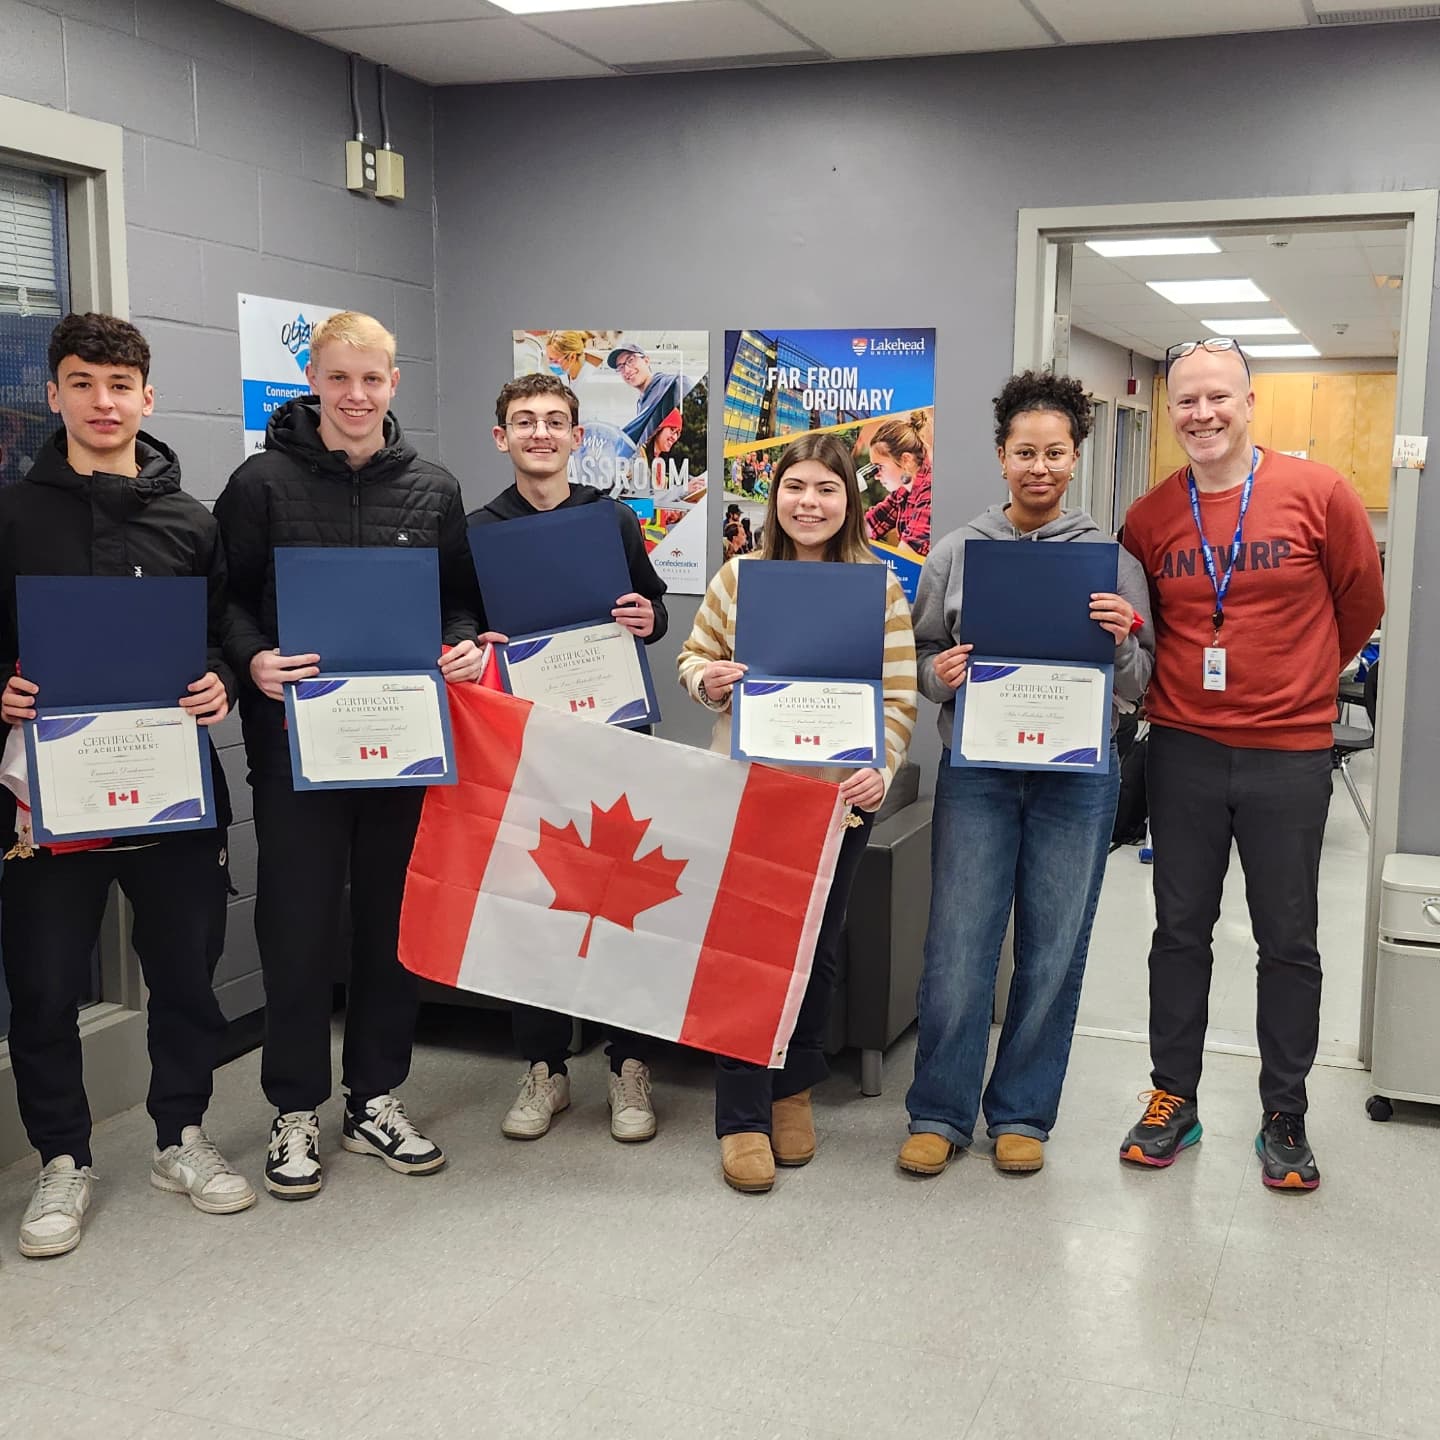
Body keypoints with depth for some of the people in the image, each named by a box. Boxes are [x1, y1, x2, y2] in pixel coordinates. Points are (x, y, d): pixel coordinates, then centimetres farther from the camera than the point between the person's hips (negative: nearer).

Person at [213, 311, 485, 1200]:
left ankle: (378, 1100, 26)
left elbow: (462, 599, 13)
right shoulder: (264, 484, 0)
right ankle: (297, 1112, 19)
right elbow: (226, 598, 0)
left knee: (395, 919, 10)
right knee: (298, 925, 3)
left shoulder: (433, 490, 7)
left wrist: (466, 646, -8)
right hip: (296, 737, -2)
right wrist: (252, 659, -20)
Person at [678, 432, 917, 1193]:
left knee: (816, 948, 12)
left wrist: (880, 768, -19)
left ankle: (793, 1088, 34)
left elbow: (899, 699, -2)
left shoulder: (879, 587, -1)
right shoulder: (737, 575, 3)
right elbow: (693, 657, 12)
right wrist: (708, 680, -11)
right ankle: (742, 1118, 11)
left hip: (835, 794, 0)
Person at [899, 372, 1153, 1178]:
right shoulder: (957, 552, 5)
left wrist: (1122, 642, -16)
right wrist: (940, 674, -11)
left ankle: (1022, 1114, 24)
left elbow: (1141, 688, 4)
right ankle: (941, 1113, 18)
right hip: (976, 771, 0)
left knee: (1053, 953, 7)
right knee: (958, 949, 1)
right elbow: (921, 656, 10)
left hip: (1078, 777, 0)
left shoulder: (1113, 557, 4)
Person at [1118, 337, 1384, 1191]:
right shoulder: (1150, 518, 0)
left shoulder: (1317, 493, -7)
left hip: (1288, 752, -2)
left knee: (1288, 942, 8)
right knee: (1181, 930, 11)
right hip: (1184, 750, 2)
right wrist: (1177, 683, -2)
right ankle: (1174, 1099, 25)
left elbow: (1361, 604, 5)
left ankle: (1285, 1118, 22)